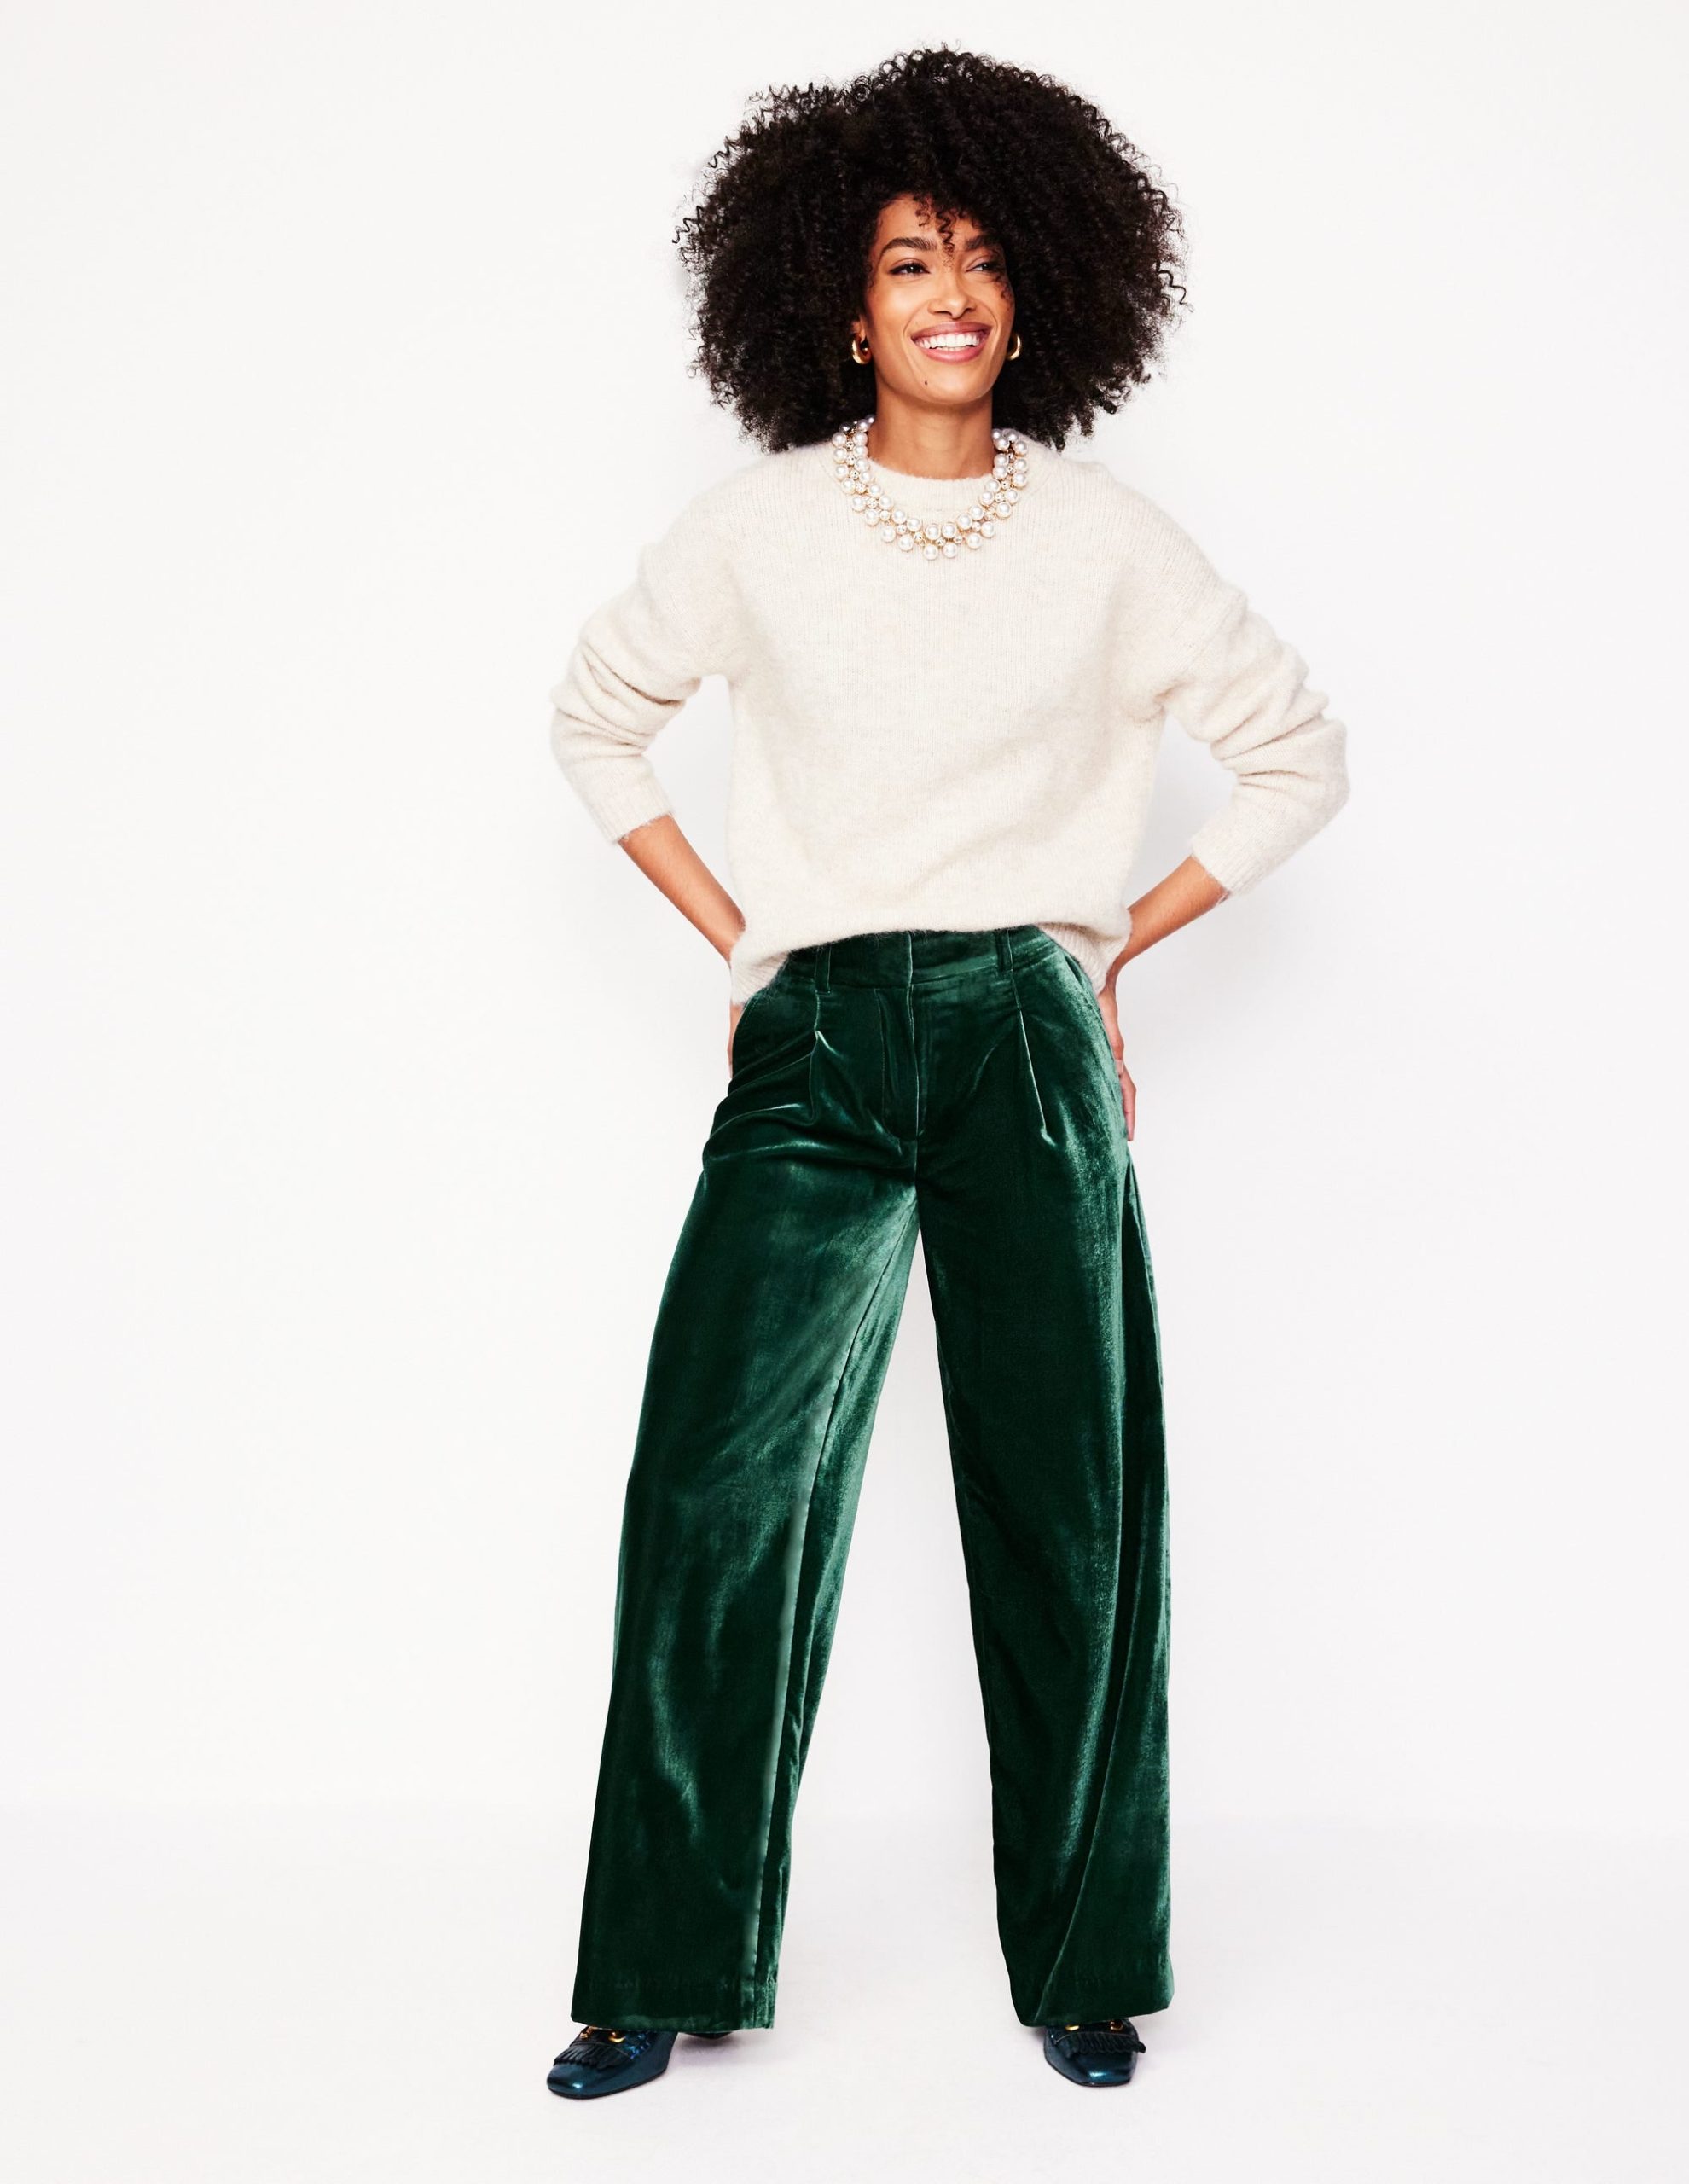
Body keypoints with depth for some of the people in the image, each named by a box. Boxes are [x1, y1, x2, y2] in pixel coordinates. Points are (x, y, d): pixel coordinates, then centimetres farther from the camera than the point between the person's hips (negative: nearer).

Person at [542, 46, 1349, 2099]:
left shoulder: (1110, 542, 4)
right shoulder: (753, 529, 4)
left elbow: (1298, 751, 14)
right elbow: (595, 718, 18)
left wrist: (1120, 934, 7)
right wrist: (731, 937, 10)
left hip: (1032, 1041, 1)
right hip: (815, 1045, 0)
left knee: (1068, 1505, 3)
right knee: (719, 1482, -7)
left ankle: (1085, 1965, 19)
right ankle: (668, 1971, 7)